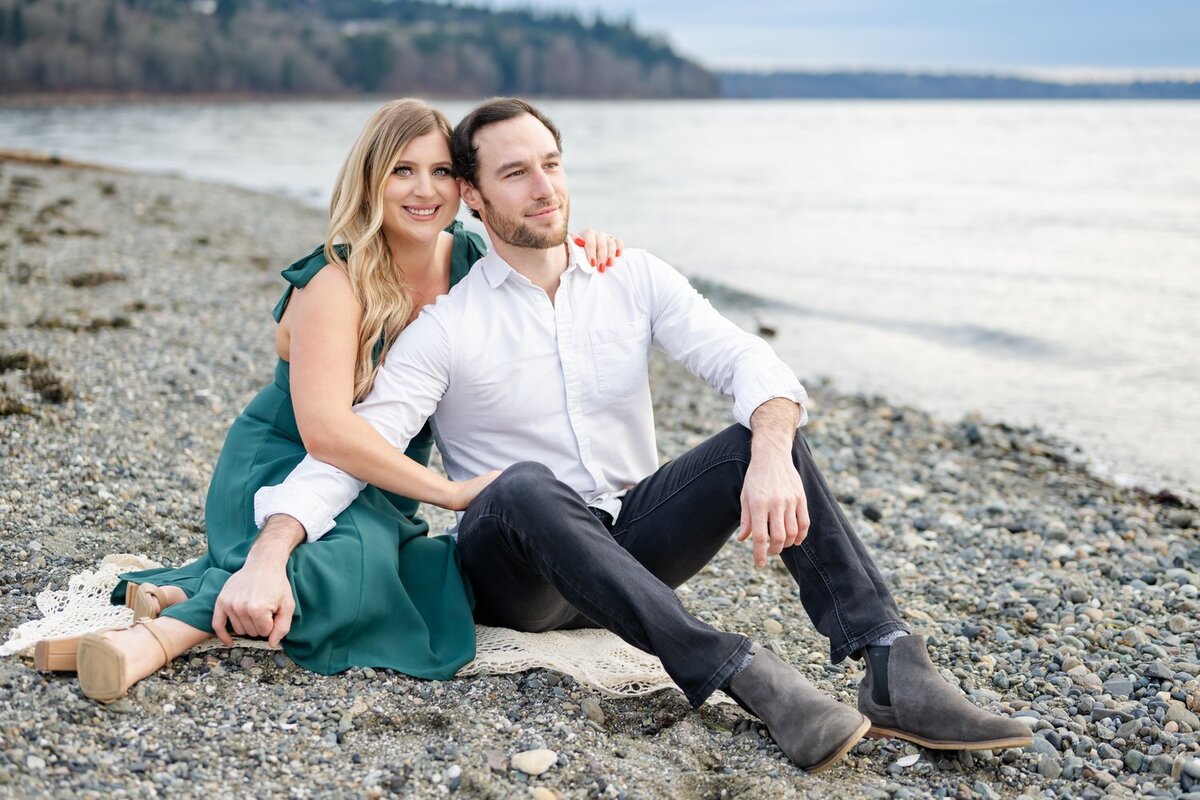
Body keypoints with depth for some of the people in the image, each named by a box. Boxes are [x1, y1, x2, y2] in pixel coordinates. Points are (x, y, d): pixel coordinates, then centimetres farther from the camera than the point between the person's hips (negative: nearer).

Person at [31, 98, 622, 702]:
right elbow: (325, 430, -30)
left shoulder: (470, 260, -2)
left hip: (376, 494, 6)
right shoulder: (336, 282, -20)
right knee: (362, 557, -39)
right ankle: (164, 633, -34)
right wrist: (450, 492, -29)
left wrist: (583, 253, -8)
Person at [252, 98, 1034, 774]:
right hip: (518, 569, -3)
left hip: (635, 545, 3)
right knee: (525, 488, -38)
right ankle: (741, 672, -45)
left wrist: (772, 453, -35)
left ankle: (895, 672, -32)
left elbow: (744, 357, -12)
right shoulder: (444, 327, -8)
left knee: (766, 435, -21)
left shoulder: (634, 278, 1)